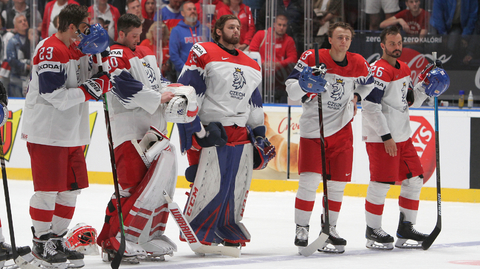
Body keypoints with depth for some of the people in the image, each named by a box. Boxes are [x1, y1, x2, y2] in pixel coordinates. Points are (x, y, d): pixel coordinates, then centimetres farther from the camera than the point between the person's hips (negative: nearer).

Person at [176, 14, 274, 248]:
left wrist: (259, 135, 20)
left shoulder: (250, 66, 19)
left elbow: (254, 104, 26)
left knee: (239, 184, 6)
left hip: (240, 133, 7)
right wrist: (197, 129, -15)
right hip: (209, 130, -7)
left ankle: (229, 230, 20)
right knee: (208, 183, -13)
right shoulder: (203, 54, -4)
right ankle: (195, 230, -2)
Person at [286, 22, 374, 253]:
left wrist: (356, 97, 8)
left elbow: (367, 82, 24)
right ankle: (301, 229, 1)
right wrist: (306, 85, -29)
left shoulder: (358, 63, 2)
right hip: (312, 128, -4)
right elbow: (291, 87, -9)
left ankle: (329, 228, 18)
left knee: (338, 182, 5)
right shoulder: (312, 58, -10)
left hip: (341, 129, 4)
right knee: (310, 179, -11)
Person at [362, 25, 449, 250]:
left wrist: (426, 85, 4)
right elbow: (370, 107, -21)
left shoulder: (404, 69, 13)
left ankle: (405, 230, 18)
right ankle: (373, 232, 4)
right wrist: (386, 137, -21)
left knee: (414, 179, 10)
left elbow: (411, 101, 21)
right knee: (381, 183, -7)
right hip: (380, 138, -9)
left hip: (402, 136, 9)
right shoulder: (379, 71, -16)